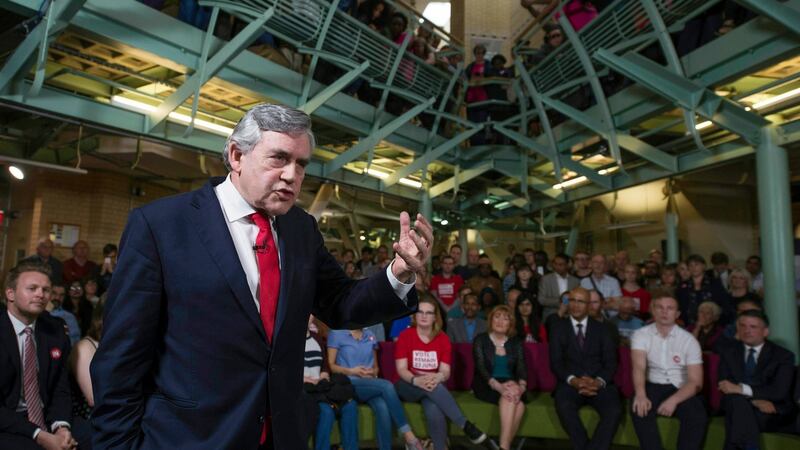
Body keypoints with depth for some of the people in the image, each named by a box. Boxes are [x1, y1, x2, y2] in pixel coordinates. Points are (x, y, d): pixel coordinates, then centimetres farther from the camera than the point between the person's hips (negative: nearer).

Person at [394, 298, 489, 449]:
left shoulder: (443, 338, -1)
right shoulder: (405, 336, -6)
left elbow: (445, 371, -8)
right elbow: (401, 369, -13)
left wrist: (437, 378, -33)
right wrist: (416, 380, -35)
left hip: (433, 386, 1)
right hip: (407, 387, -1)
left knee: (434, 412, -35)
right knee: (429, 386, -37)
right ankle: (466, 425, -33)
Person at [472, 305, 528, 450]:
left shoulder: (516, 342, 10)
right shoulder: (480, 340, 0)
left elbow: (522, 367, -2)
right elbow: (481, 368, -11)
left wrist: (521, 386, -25)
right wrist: (498, 386, -30)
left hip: (511, 384, 3)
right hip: (486, 385, -3)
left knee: (519, 403, -32)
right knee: (510, 395, -33)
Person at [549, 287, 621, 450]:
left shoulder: (601, 329, 14)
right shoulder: (559, 328, 10)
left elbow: (611, 362, 5)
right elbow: (556, 362, 2)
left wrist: (599, 381, -16)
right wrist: (573, 380, -17)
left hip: (600, 384, 1)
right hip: (571, 384, -1)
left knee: (615, 410, -29)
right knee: (564, 406, -33)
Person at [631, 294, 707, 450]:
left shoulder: (689, 340, -1)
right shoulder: (641, 335, -2)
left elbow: (696, 381, -6)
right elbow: (639, 367, -18)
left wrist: (674, 400, -26)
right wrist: (640, 394, -39)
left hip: (681, 389, 1)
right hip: (653, 386, 0)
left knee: (698, 417, -29)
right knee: (640, 409, -31)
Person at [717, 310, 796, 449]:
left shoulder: (783, 355, 4)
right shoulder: (728, 353, 11)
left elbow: (780, 391, -12)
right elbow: (726, 387, -1)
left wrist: (741, 389, -25)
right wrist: (755, 400, -20)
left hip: (773, 414, -2)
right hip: (738, 406, 2)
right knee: (738, 400, -35)